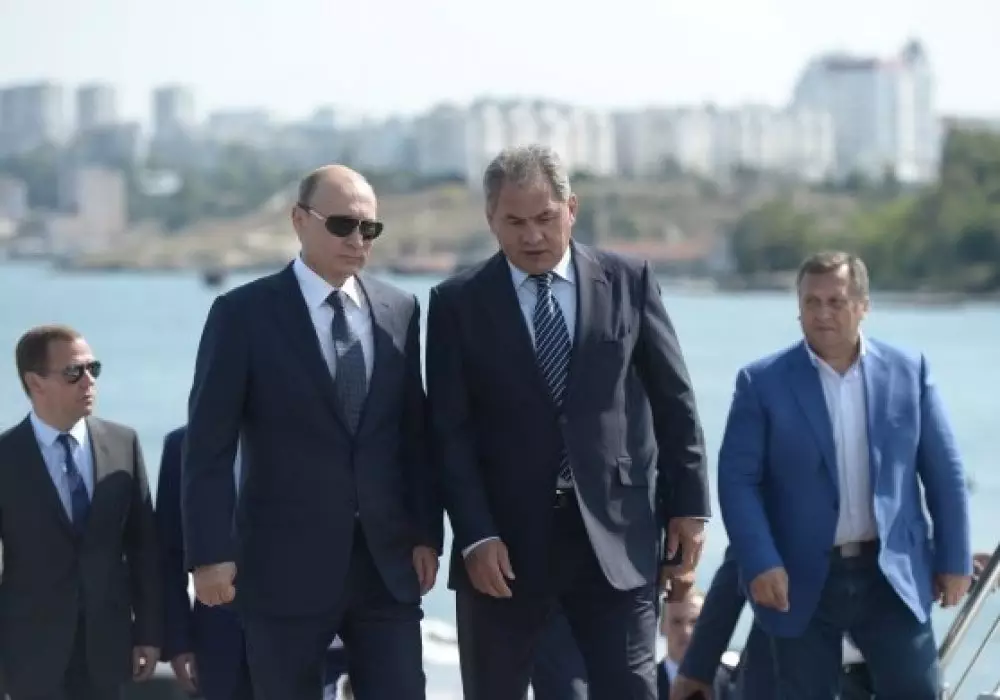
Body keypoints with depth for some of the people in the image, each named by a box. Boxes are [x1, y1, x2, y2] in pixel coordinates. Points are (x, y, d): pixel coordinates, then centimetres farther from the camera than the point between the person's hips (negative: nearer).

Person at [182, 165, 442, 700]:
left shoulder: (399, 311, 9)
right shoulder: (243, 314, -4)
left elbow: (414, 431, 12)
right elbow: (209, 446, -6)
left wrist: (427, 532, 6)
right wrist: (210, 553, -11)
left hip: (388, 561, 3)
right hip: (285, 566, -3)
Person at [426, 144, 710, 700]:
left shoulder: (629, 283, 4)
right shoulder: (459, 303, 1)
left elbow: (675, 404, 8)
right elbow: (451, 432, -2)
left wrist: (689, 505, 4)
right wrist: (476, 535, -11)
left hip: (615, 533, 0)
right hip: (507, 540, 0)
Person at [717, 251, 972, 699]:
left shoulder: (909, 371, 3)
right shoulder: (762, 382, -3)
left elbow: (944, 472, 7)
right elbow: (737, 479, -6)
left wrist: (954, 559, 5)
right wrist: (761, 563, -16)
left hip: (893, 575, 1)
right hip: (802, 580, -1)